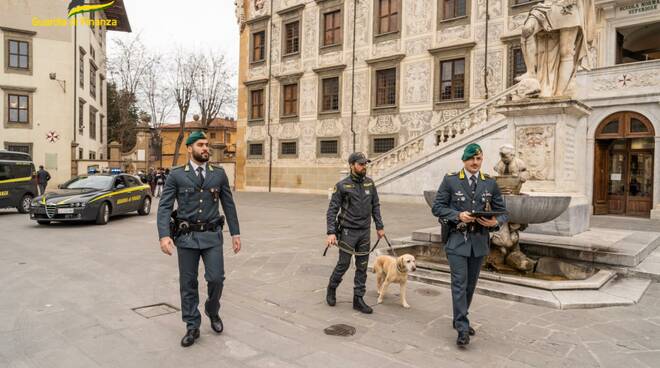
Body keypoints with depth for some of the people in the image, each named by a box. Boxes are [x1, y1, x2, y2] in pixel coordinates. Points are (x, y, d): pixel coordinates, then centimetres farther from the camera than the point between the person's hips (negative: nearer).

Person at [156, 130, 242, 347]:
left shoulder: (219, 174, 4)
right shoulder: (176, 175, -2)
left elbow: (229, 205, 8)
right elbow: (164, 207, -6)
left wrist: (235, 233, 4)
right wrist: (164, 235, -18)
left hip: (212, 235, 1)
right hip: (186, 236, -1)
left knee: (216, 278, -4)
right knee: (188, 283, 7)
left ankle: (212, 311, 28)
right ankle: (192, 327, 22)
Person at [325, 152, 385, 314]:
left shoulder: (370, 183, 4)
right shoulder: (342, 185, -10)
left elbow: (375, 206, 11)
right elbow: (332, 210, -9)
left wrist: (379, 226, 8)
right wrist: (331, 232, -17)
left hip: (365, 232, 4)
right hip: (348, 231, -4)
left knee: (362, 267, 7)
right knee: (343, 264, 4)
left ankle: (358, 299, 17)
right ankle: (331, 289, 30)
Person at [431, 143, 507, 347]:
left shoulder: (490, 183, 6)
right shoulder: (450, 180, -3)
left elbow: (502, 212, 10)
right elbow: (437, 207, -3)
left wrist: (495, 222, -13)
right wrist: (458, 215, -17)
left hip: (479, 242, 4)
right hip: (457, 240, -4)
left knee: (470, 284, 14)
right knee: (459, 283, -7)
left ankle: (459, 319, 31)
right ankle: (462, 328, -2)